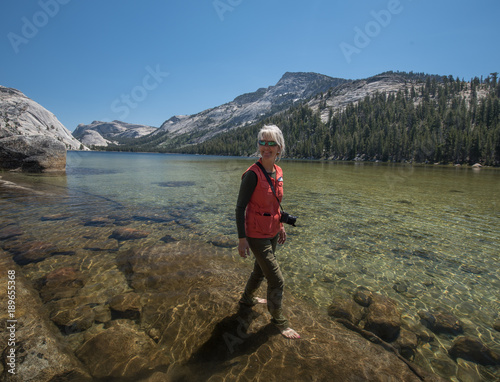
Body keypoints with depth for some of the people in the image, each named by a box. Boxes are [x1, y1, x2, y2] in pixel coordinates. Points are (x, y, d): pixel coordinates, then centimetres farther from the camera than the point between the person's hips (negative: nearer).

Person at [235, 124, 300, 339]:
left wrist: (280, 226, 16)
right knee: (276, 280, 1)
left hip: (272, 232, 8)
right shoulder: (252, 174, -21)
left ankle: (247, 298, 53)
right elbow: (240, 207, -18)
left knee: (261, 270, 26)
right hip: (257, 235, -7)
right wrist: (242, 238, -19)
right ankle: (279, 320, 25)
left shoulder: (278, 172, 1)